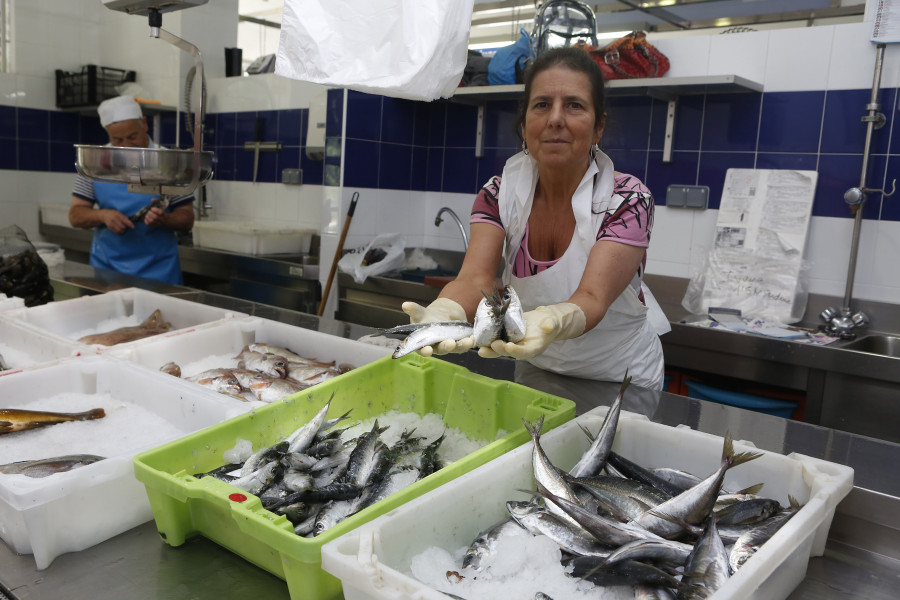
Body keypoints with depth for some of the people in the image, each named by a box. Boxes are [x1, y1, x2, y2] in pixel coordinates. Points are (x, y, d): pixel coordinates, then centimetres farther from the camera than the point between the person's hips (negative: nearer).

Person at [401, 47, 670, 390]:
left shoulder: (628, 200, -21)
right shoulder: (499, 194, -11)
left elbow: (593, 298, -34)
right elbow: (475, 278, -25)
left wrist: (548, 321, -56)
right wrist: (441, 313, -48)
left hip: (620, 379, -2)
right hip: (536, 372, 3)